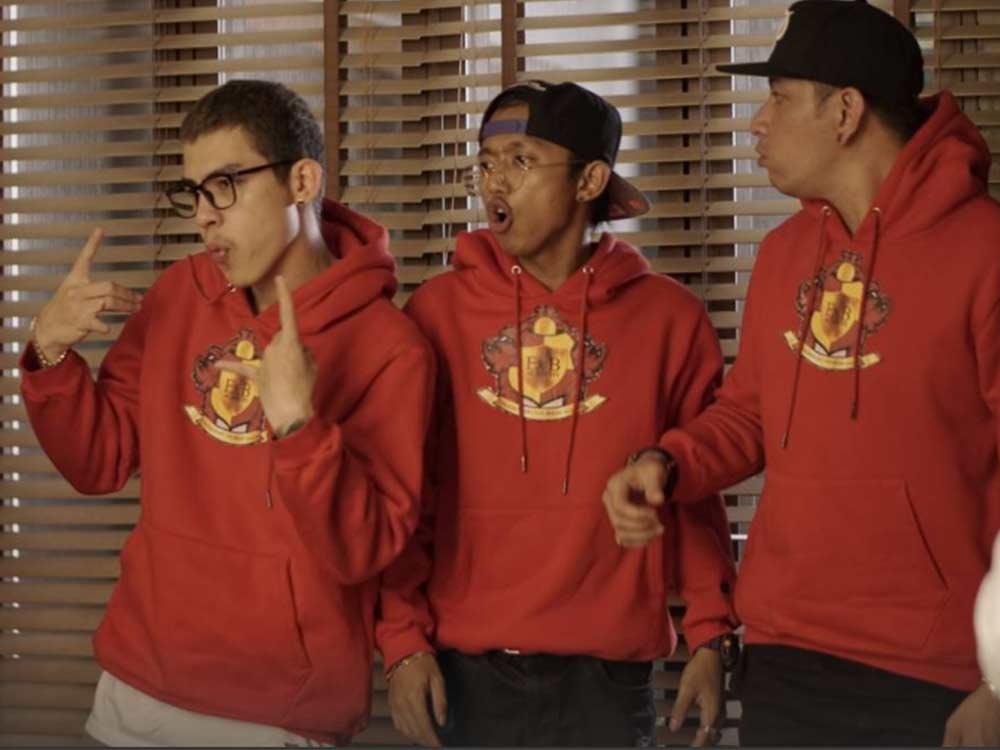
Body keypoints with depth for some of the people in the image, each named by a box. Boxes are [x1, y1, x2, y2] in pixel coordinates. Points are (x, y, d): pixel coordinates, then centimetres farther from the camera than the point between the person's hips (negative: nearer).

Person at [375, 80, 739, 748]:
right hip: (465, 669, 0)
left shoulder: (668, 317, 2)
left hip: (608, 672, 0)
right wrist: (404, 639, -5)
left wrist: (709, 637, -1)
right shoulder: (437, 311, 2)